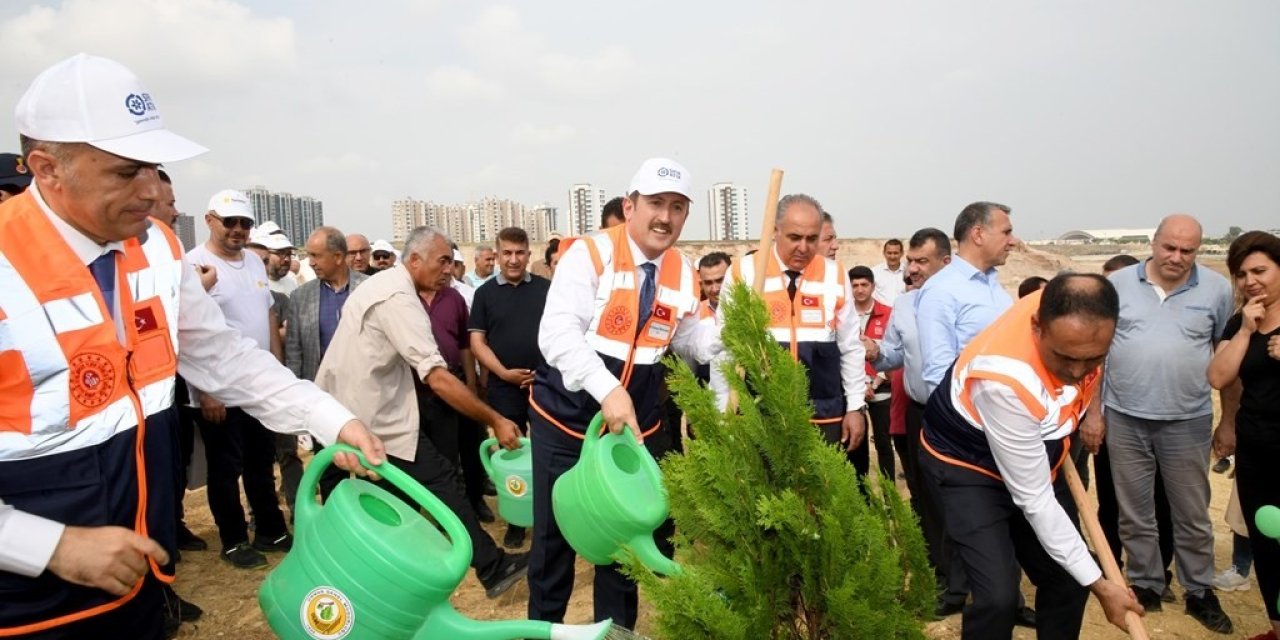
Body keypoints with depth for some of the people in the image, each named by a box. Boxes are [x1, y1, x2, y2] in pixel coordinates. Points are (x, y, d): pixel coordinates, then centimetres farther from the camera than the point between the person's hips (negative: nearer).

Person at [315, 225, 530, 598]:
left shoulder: (384, 284, 12)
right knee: (444, 483, -7)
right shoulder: (399, 299, -21)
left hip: (354, 408, 10)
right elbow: (437, 378, -27)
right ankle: (492, 568, -2)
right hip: (377, 415, -10)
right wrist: (495, 421, -25)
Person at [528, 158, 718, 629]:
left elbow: (690, 341, 12)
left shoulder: (682, 272, 1)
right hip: (566, 417, -4)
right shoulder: (590, 253, -15)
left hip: (638, 424, 4)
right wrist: (608, 390, -39)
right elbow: (557, 334, -26)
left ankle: (616, 627, 37)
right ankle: (543, 625, 33)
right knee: (555, 534, 9)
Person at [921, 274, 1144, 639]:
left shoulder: (1080, 316, -23)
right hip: (966, 465, -7)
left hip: (1034, 453, 7)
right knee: (998, 596, -20)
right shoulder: (1005, 379, -40)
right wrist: (1098, 583, -21)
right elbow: (1034, 500, -28)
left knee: (1067, 578, 9)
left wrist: (1090, 408, 8)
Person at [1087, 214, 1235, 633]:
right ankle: (1145, 586, 28)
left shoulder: (1217, 289, -1)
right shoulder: (1117, 284, -2)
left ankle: (1199, 592, 30)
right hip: (1124, 418, 0)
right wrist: (1093, 412, -1)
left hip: (1188, 421, 0)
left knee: (1192, 515, 13)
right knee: (1134, 513, 12)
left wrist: (1230, 422, 5)